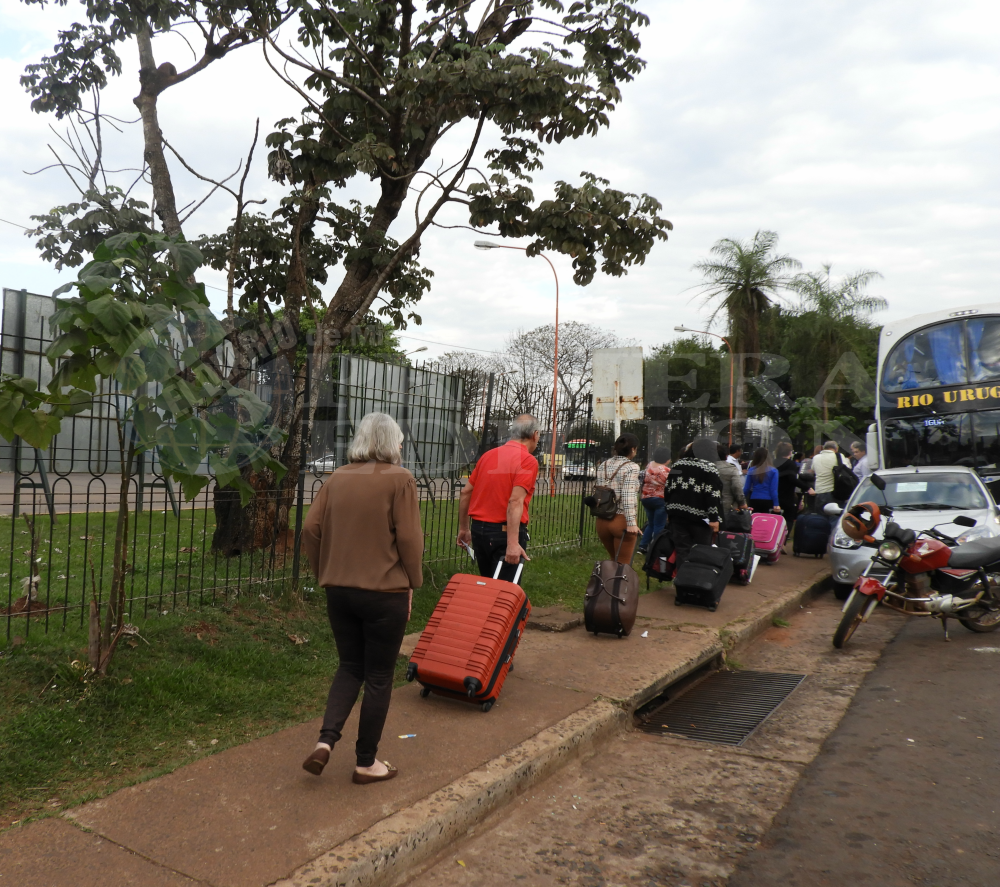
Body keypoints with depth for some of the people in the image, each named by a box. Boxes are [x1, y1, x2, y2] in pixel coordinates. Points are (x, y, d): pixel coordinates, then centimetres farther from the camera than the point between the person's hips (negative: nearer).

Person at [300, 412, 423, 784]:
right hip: (385, 593, -4)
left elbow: (311, 530, 2)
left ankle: (325, 740, 7)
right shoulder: (400, 479, -9)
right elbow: (409, 538, -13)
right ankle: (367, 762, 20)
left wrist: (324, 574, 12)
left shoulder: (337, 478, 4)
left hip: (339, 591, 5)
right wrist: (412, 584, -1)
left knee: (349, 667, 21)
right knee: (378, 677, 9)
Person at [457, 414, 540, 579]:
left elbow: (465, 492, 12)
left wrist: (463, 528, 20)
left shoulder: (488, 455, 9)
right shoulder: (528, 461, -11)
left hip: (478, 528, 7)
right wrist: (512, 543, -28)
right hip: (505, 532, -6)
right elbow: (515, 501, -23)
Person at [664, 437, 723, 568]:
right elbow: (713, 494, -14)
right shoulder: (709, 468, -7)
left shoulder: (677, 465, 11)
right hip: (699, 517, -5)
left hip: (677, 514, 5)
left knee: (682, 551, 7)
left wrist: (670, 510, 20)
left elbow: (667, 489, 14)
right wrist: (714, 518, -13)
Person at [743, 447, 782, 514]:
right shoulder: (773, 471, -4)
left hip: (754, 501, 2)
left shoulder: (751, 470, 0)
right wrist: (776, 505, -4)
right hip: (768, 501, -2)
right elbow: (774, 490, -7)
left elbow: (746, 489, 2)